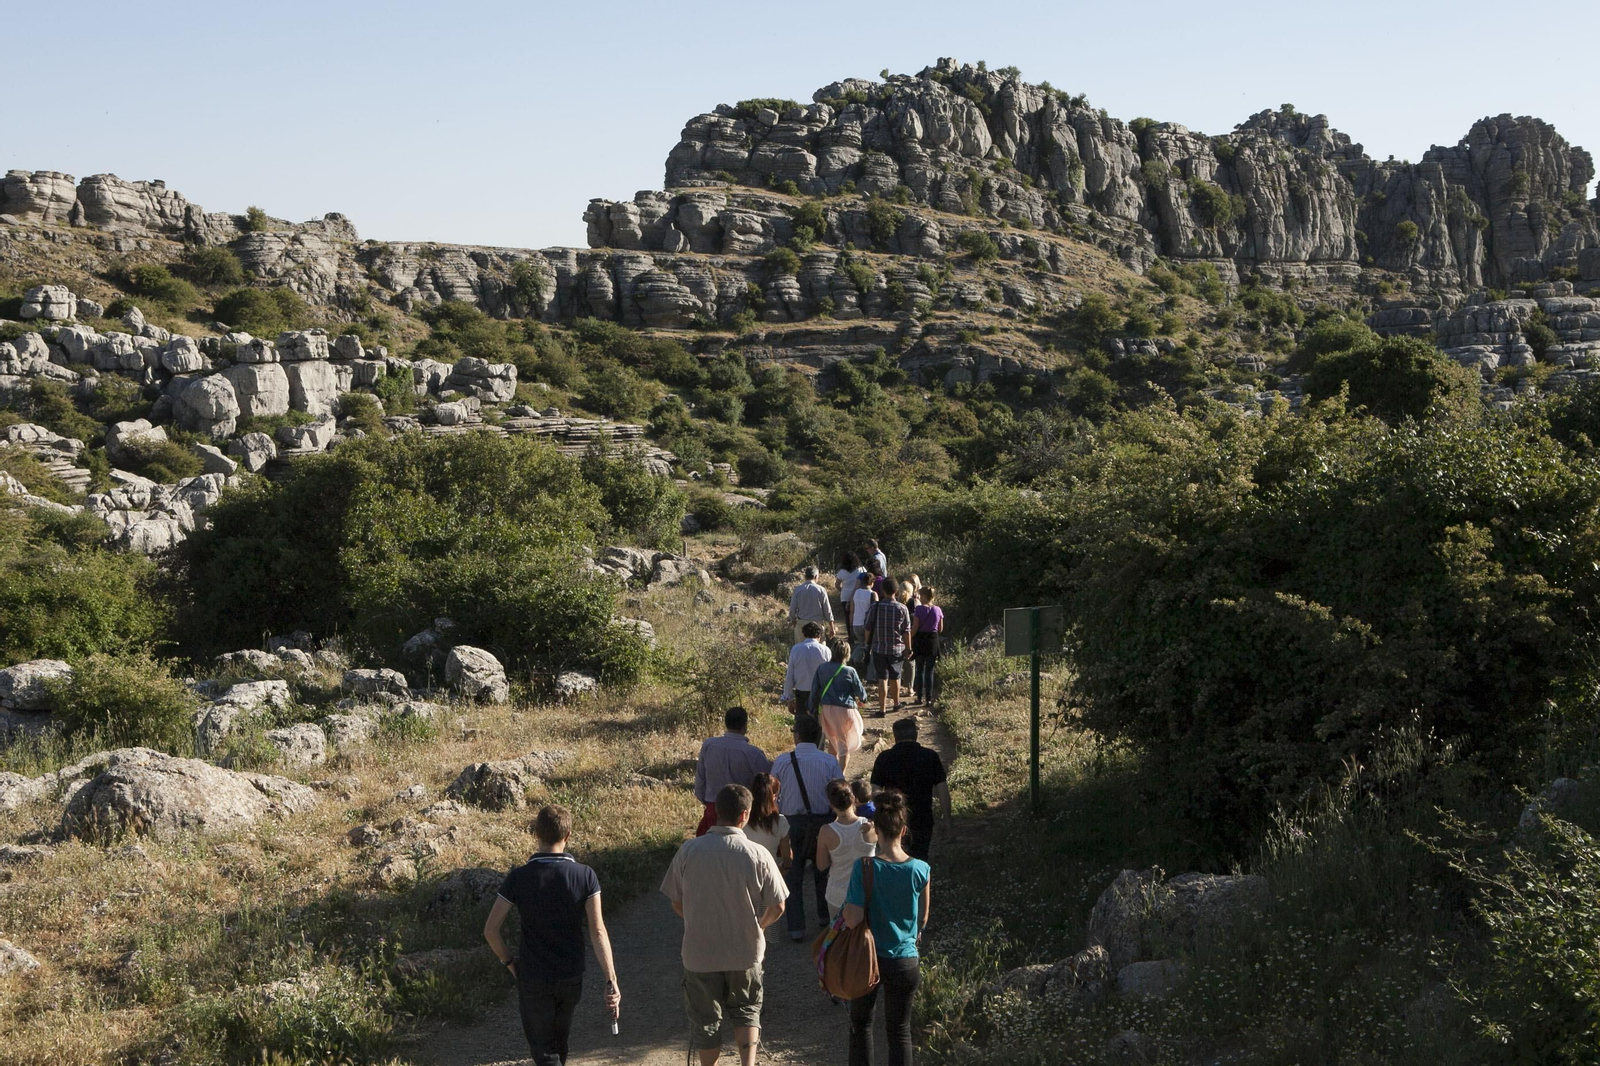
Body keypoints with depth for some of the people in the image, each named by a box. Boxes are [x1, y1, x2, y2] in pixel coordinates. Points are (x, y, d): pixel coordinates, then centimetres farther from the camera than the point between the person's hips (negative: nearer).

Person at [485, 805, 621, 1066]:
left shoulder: (518, 878, -12)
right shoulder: (584, 876, -11)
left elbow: (490, 930, -11)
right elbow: (597, 932, -15)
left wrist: (508, 961, 5)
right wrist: (611, 980, -14)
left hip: (532, 979, -2)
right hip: (571, 977, 2)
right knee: (559, 1042, 25)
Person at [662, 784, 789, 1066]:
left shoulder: (689, 850, -12)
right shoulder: (758, 855, -15)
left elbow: (676, 903, -3)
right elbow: (777, 908, -7)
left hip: (700, 952, 0)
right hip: (745, 952, 0)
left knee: (706, 1018, 17)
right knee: (746, 1010, 22)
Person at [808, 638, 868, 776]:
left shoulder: (821, 669, -2)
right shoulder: (849, 671, -12)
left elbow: (815, 691, 2)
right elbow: (860, 692, -2)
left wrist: (812, 708, 12)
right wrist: (863, 696, 21)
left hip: (826, 709, 4)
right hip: (845, 709, -4)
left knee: (832, 739, 25)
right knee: (845, 744, 8)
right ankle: (841, 774, 3)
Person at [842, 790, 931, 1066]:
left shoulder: (864, 867, -18)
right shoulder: (919, 870, -11)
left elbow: (853, 919, -21)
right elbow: (922, 919, 3)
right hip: (905, 961, 1)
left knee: (860, 1023, 21)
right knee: (899, 1030, 14)